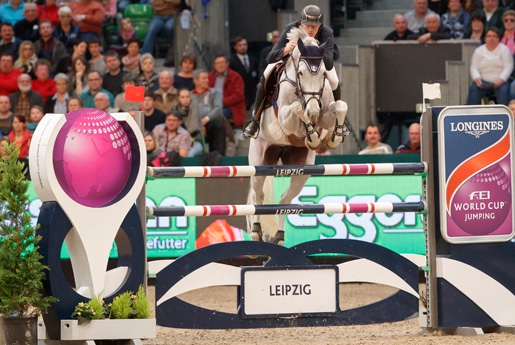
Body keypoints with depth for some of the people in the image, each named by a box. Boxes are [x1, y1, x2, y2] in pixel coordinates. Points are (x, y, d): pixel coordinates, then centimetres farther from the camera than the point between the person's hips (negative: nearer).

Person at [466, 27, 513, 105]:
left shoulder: (504, 49, 6)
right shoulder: (479, 51, 12)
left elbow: (508, 67, -3)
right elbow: (474, 68, 5)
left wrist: (501, 80, -20)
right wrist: (477, 79, -17)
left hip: (500, 82, -1)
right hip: (484, 81, 1)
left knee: (503, 90, -33)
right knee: (474, 89, -28)